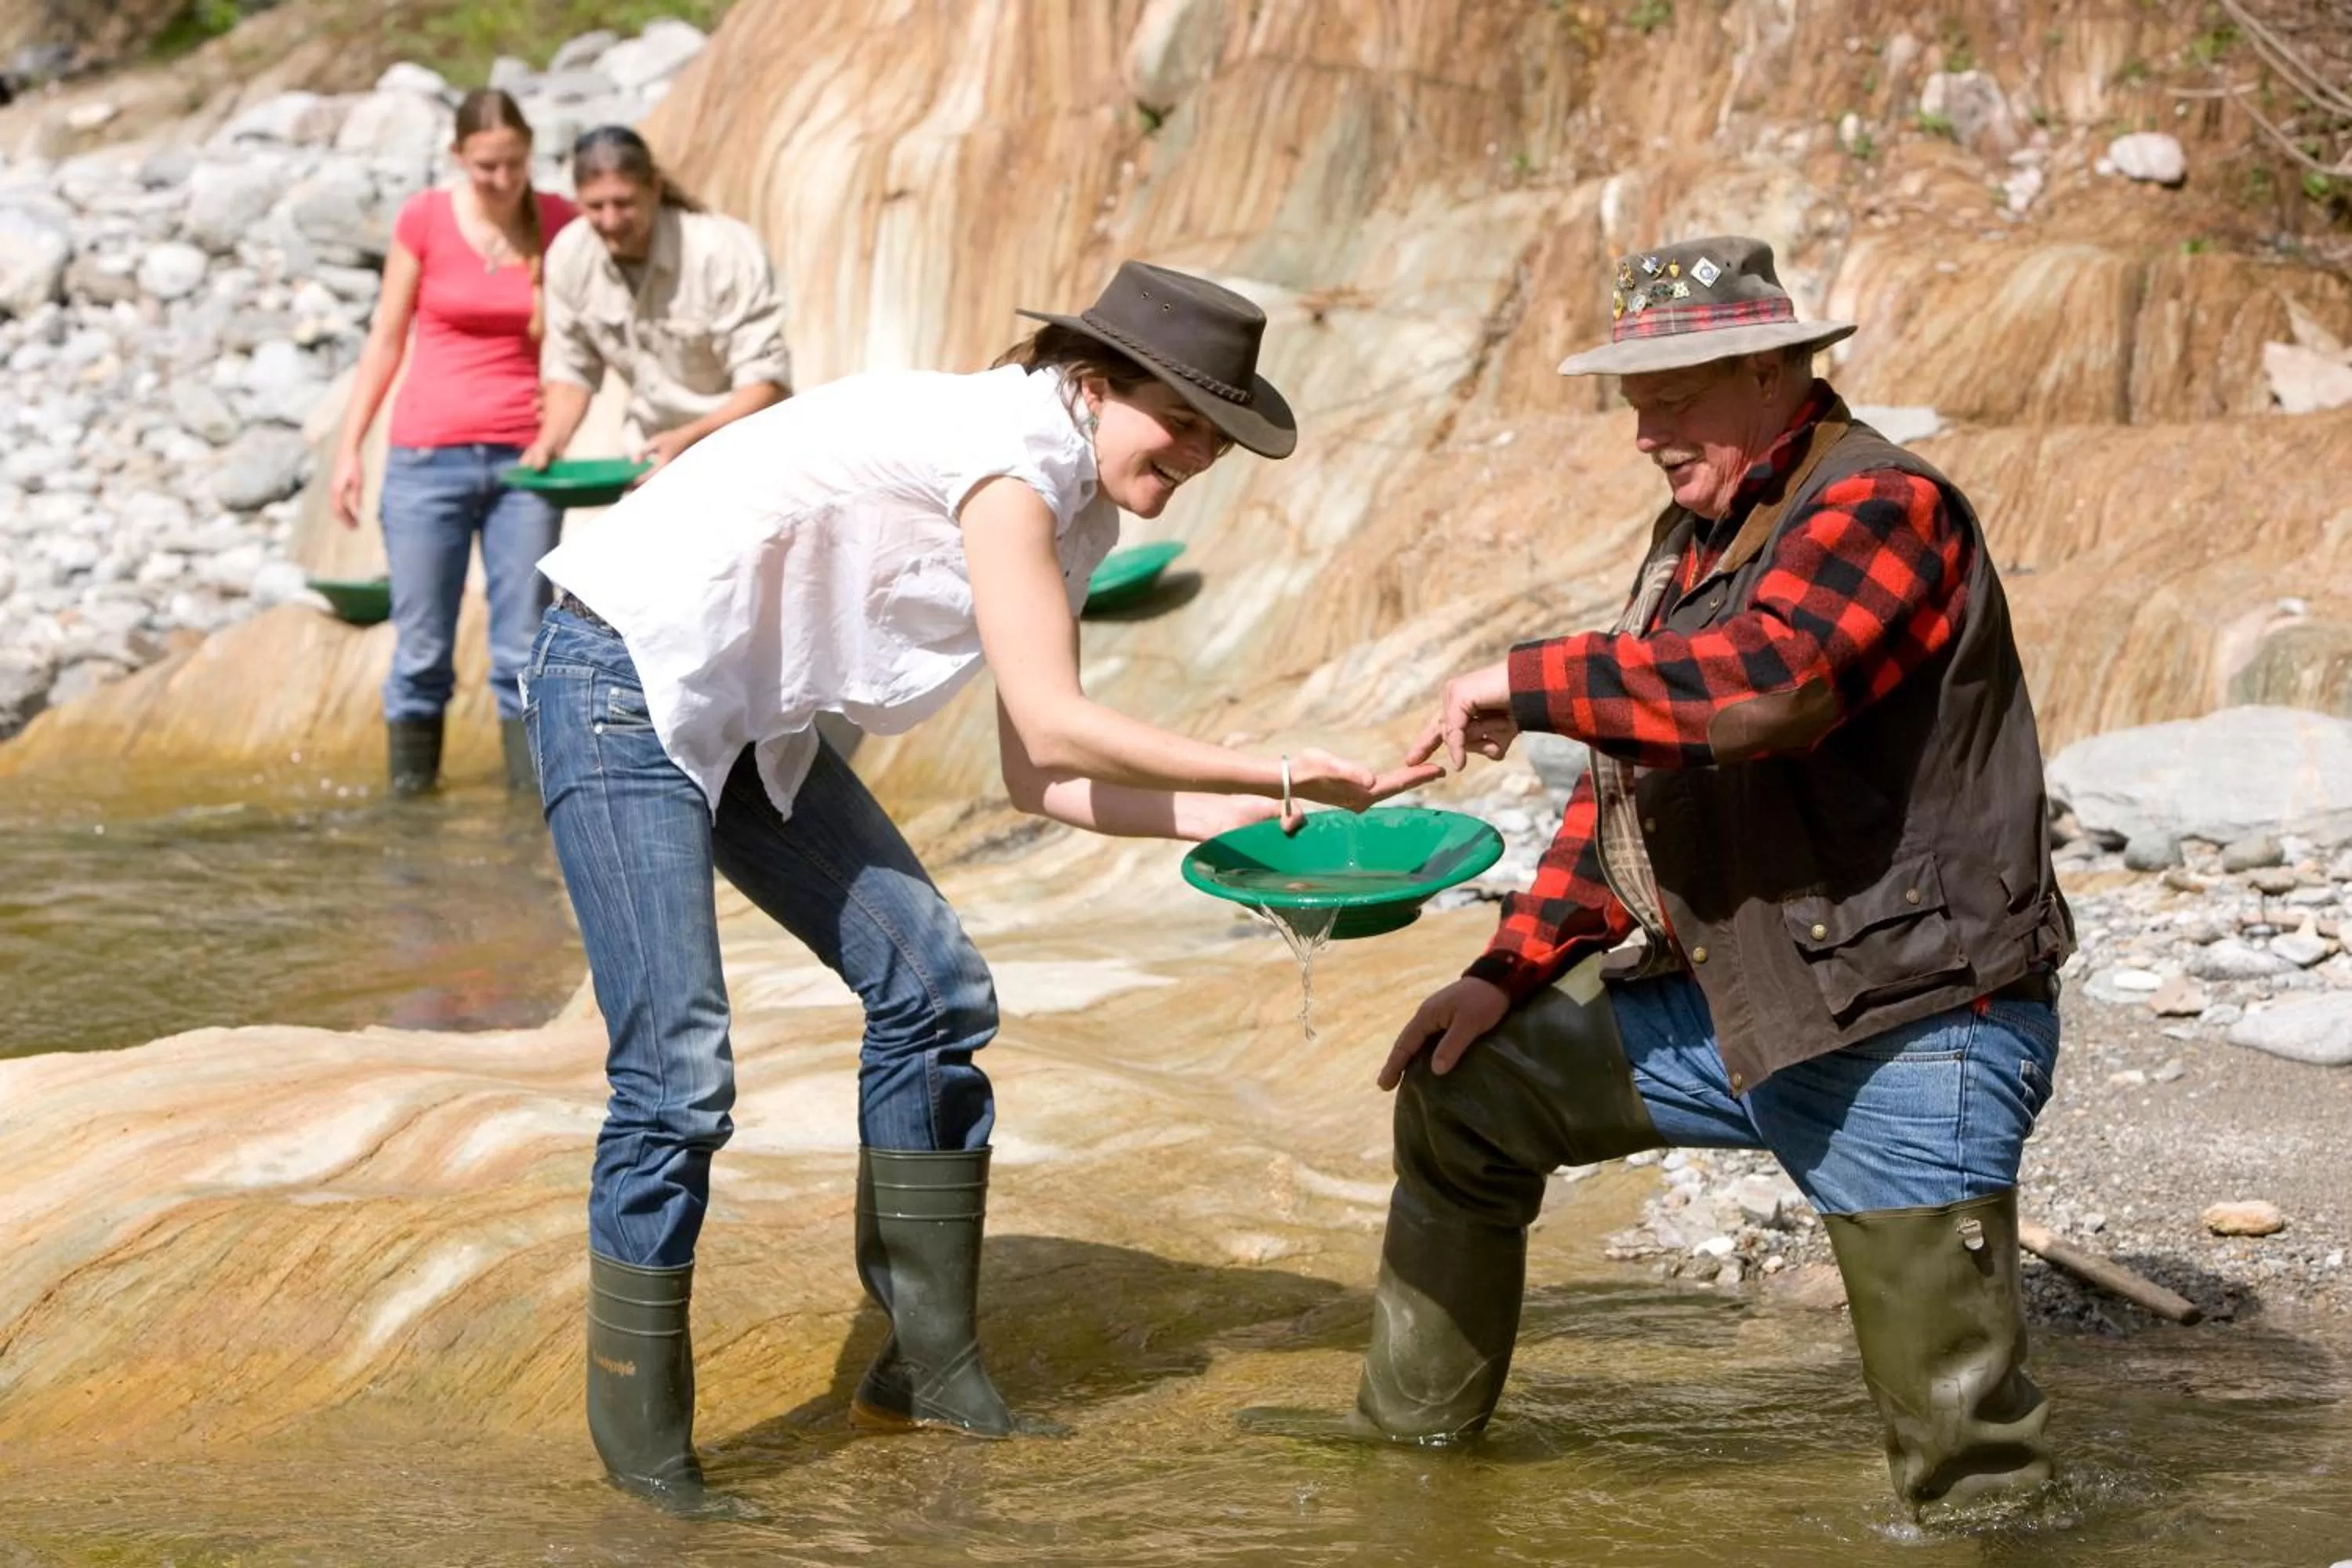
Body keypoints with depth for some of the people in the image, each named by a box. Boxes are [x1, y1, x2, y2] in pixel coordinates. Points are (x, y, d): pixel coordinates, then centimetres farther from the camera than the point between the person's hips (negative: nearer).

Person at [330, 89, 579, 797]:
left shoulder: (557, 221, 2)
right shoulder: (424, 219, -2)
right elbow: (386, 341, 5)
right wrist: (349, 449, 2)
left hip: (524, 459, 1)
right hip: (429, 458, -1)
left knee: (524, 649, 1)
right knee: (422, 647, 0)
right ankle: (408, 792, 7)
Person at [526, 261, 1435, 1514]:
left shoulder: (1074, 507, 6)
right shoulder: (1010, 447, -22)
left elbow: (1033, 776, 3)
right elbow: (1052, 729, -28)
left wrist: (1208, 816, -9)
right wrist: (1283, 775, -24)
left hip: (751, 720, 10)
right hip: (622, 681, -10)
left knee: (931, 986, 8)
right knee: (676, 1068, -14)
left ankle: (928, 1366, 17)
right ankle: (641, 1452, -1)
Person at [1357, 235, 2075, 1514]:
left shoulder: (1880, 507, -17)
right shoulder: (1697, 536, 13)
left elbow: (1758, 683, -35)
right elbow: (1630, 780, 20)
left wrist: (1528, 680, -23)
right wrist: (1509, 970, 13)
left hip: (1912, 1035, -9)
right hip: (1725, 1010, 10)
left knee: (1967, 1463, -9)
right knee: (1468, 1092, 18)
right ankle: (1408, 1435, 30)